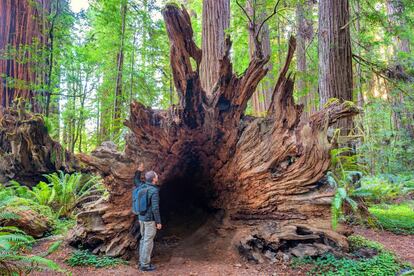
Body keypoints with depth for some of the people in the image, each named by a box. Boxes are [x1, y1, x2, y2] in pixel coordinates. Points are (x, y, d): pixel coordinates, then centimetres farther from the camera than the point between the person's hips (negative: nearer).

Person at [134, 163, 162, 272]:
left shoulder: (142, 186, 2)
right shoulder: (154, 191, -20)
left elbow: (136, 181, 27)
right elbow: (155, 208, -22)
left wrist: (139, 171, 21)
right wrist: (158, 222, -15)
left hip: (141, 217, 8)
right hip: (150, 219, -8)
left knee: (143, 239, 18)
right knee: (148, 241, 0)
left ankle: (142, 261, 26)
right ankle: (145, 265, 6)